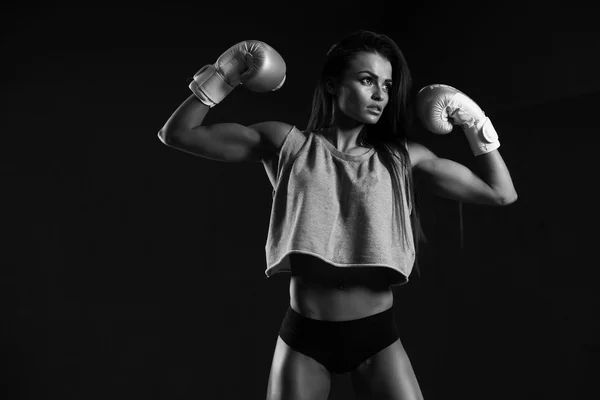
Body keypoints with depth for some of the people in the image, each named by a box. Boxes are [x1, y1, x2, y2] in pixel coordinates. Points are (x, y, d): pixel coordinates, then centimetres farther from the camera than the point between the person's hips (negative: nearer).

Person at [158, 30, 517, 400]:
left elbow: (502, 194, 5)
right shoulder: (288, 144, -1)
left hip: (377, 334, 1)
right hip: (303, 334, -1)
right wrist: (224, 77, -9)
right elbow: (177, 134, -1)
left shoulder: (401, 157, 3)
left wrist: (473, 122, 2)